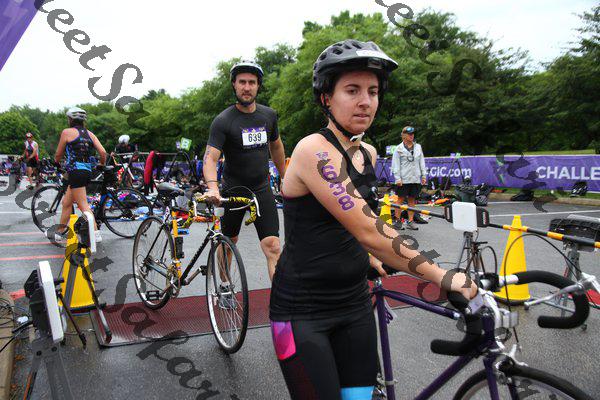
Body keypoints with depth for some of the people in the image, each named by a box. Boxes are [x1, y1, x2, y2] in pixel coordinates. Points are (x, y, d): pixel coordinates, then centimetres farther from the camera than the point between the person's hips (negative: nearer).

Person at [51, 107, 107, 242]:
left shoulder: (67, 132, -3)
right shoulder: (89, 134, 12)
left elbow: (58, 155, 5)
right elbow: (102, 152, 2)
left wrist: (56, 161, 28)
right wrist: (102, 165, 20)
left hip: (75, 172, -8)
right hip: (87, 171, 8)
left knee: (83, 205, -9)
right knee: (66, 203, 18)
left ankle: (96, 233, -16)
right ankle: (60, 232, 28)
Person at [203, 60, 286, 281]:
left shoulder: (269, 115, 2)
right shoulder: (223, 120, -12)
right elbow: (210, 157, -23)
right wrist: (212, 186, -42)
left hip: (262, 188, 2)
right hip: (233, 190, -2)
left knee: (272, 246, -9)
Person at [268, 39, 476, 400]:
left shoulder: (368, 154, 5)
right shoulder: (313, 150, -21)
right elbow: (369, 231, -28)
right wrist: (444, 278, -24)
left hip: (354, 302, 7)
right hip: (303, 308, -7)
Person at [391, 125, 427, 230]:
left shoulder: (418, 147, 12)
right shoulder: (399, 149, -2)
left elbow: (422, 162, 16)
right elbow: (395, 165, -5)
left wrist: (424, 175, 10)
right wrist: (397, 178, -11)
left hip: (416, 179, 4)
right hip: (403, 179, -4)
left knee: (412, 200, 8)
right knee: (400, 199, 1)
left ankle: (410, 221, 15)